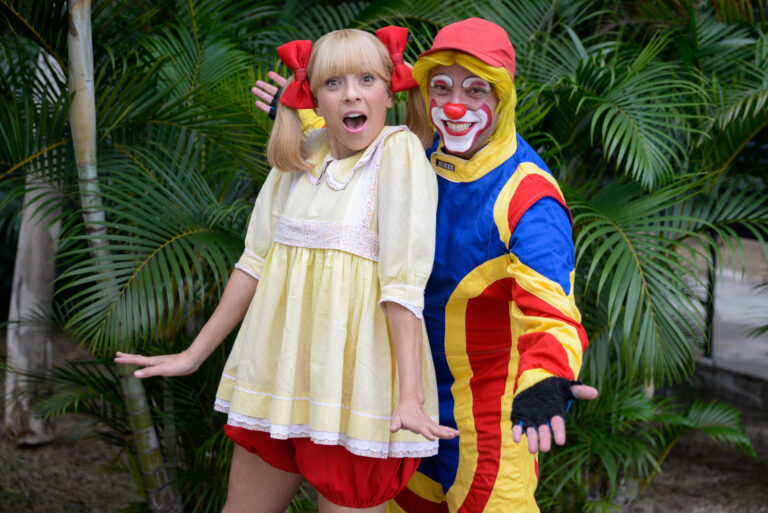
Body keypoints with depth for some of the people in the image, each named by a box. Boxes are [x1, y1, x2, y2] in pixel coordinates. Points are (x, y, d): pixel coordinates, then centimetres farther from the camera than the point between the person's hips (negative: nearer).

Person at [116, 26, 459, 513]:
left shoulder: (398, 151, -10)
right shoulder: (300, 155, 7)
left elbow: (404, 282, -17)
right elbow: (256, 261, 12)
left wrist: (410, 396, -23)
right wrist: (194, 355, 14)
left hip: (355, 378, -6)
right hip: (281, 371, 6)